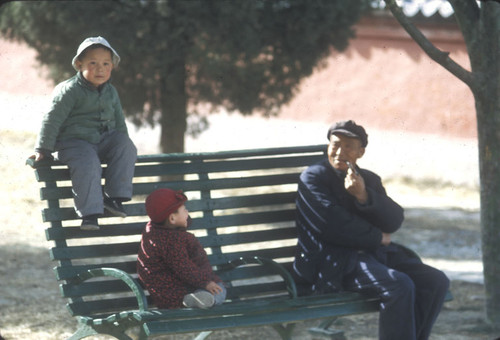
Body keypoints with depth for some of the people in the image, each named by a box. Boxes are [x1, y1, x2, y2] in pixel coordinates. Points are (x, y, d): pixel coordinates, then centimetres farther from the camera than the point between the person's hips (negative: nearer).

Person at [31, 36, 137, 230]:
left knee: (127, 147, -20)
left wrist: (121, 144, 18)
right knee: (88, 163, -34)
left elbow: (119, 120, 22)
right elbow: (52, 120, -10)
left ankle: (114, 197, -17)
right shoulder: (69, 91, -11)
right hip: (74, 142, -6)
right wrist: (43, 150, -11)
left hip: (103, 141, 6)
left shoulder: (111, 92, 9)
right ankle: (89, 213, -32)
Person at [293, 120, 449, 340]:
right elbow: (333, 226, -10)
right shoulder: (313, 178, 3)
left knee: (437, 281, -13)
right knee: (400, 286, -30)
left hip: (375, 255, 7)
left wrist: (364, 196, -12)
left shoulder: (369, 180, 20)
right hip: (335, 260, -7)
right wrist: (378, 237, -2)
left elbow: (395, 221, 4)